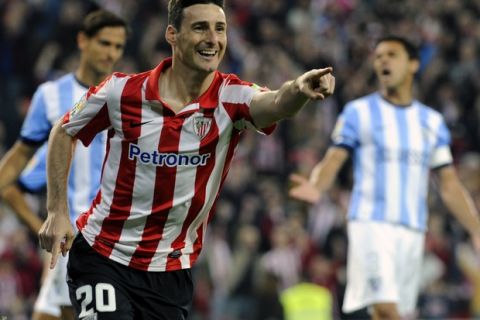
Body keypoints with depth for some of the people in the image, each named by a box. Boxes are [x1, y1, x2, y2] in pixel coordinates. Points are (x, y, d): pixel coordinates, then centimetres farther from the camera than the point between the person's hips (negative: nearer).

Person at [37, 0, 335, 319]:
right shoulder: (122, 91, -10)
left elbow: (277, 104, -34)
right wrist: (57, 212, 1)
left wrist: (299, 90, -58)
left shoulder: (231, 98, -11)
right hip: (101, 256, -2)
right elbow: (64, 132, 7)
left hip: (172, 270, 2)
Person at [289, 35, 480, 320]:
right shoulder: (359, 112, 4)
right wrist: (316, 187, -26)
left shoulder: (432, 122, 15)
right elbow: (332, 161, -4)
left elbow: (450, 185, 15)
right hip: (372, 224, -4)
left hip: (413, 232, 4)